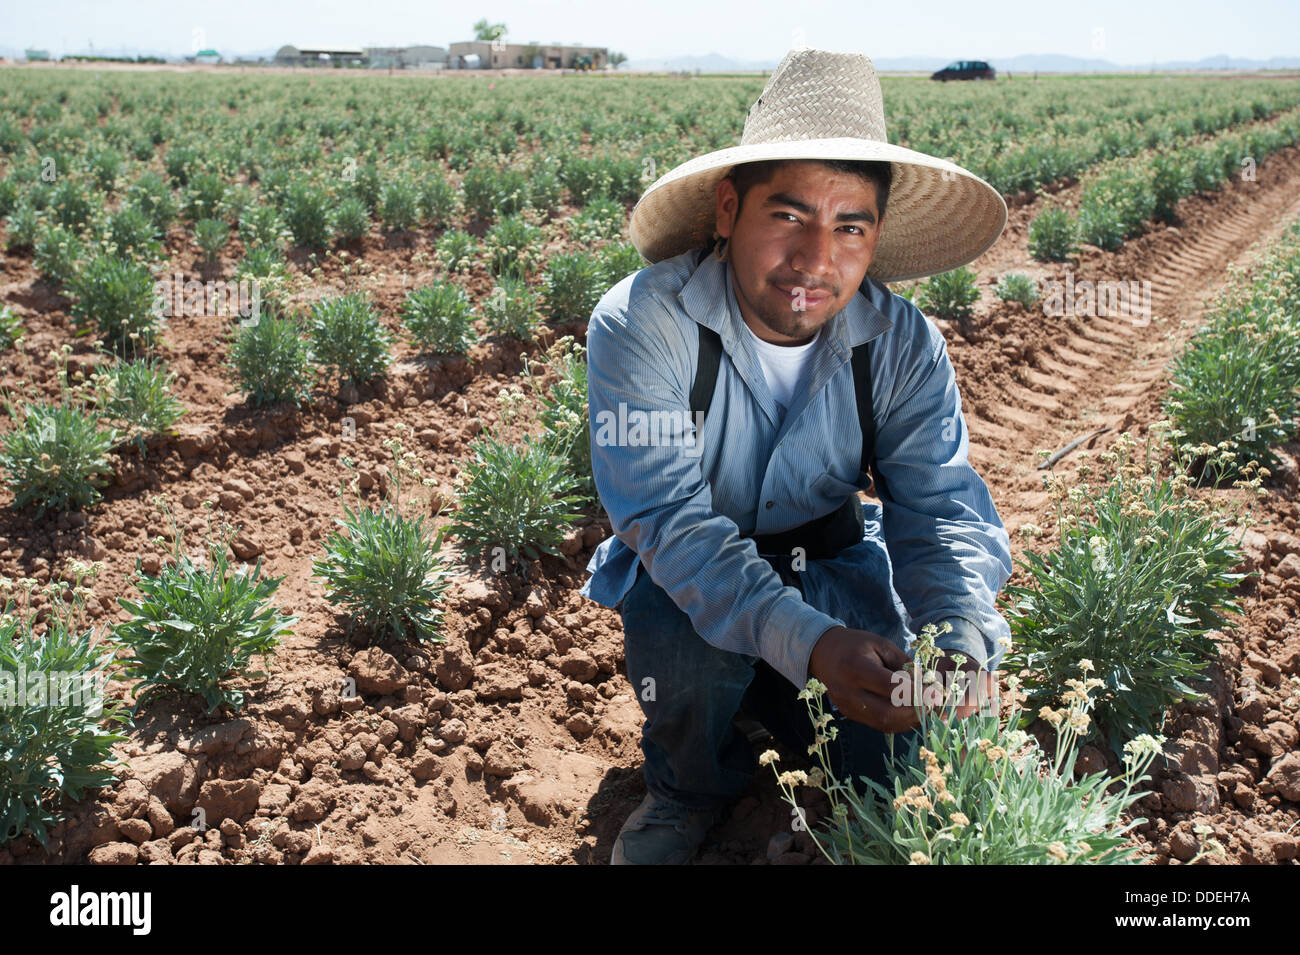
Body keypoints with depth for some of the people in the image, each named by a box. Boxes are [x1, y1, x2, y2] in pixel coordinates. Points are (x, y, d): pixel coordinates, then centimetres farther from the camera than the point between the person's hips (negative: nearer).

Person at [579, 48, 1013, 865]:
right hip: (686, 566, -3)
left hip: (829, 553, 3)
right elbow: (668, 515, -35)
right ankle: (693, 784, 3)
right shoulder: (641, 325, -29)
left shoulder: (902, 344, -16)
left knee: (914, 698, -16)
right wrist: (807, 641, -50)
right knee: (690, 640, -34)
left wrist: (965, 637, -42)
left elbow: (941, 506, -20)